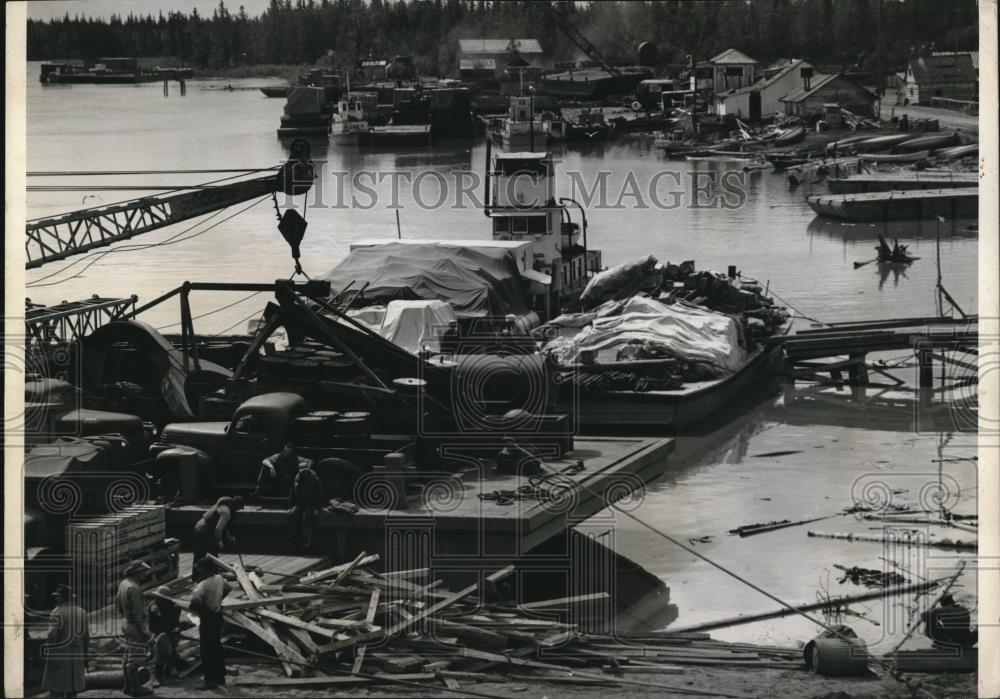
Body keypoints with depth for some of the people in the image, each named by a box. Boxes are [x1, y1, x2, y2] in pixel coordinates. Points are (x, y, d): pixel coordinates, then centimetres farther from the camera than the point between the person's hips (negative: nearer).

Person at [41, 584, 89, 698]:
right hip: (76, 658, 6)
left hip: (59, 657, -6)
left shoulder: (57, 612, -9)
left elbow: (52, 635, -15)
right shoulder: (81, 612, 9)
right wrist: (84, 660, 16)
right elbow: (86, 637, 11)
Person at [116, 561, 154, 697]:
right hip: (135, 626, -10)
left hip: (126, 623, 10)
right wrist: (142, 629, -19)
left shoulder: (123, 584, 8)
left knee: (128, 657, 17)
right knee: (135, 659, -5)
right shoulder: (134, 588, -23)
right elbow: (137, 611, -24)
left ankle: (128, 685, 25)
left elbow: (117, 602, 19)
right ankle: (135, 688, -1)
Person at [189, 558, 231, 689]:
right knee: (217, 646, 19)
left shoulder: (203, 585, -24)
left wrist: (196, 609, -19)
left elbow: (195, 600, -39)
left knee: (207, 650, -2)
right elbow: (226, 589, 22)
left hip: (207, 618, -8)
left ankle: (210, 680, 0)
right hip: (217, 615, 8)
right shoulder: (219, 579, 1)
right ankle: (220, 677, 27)